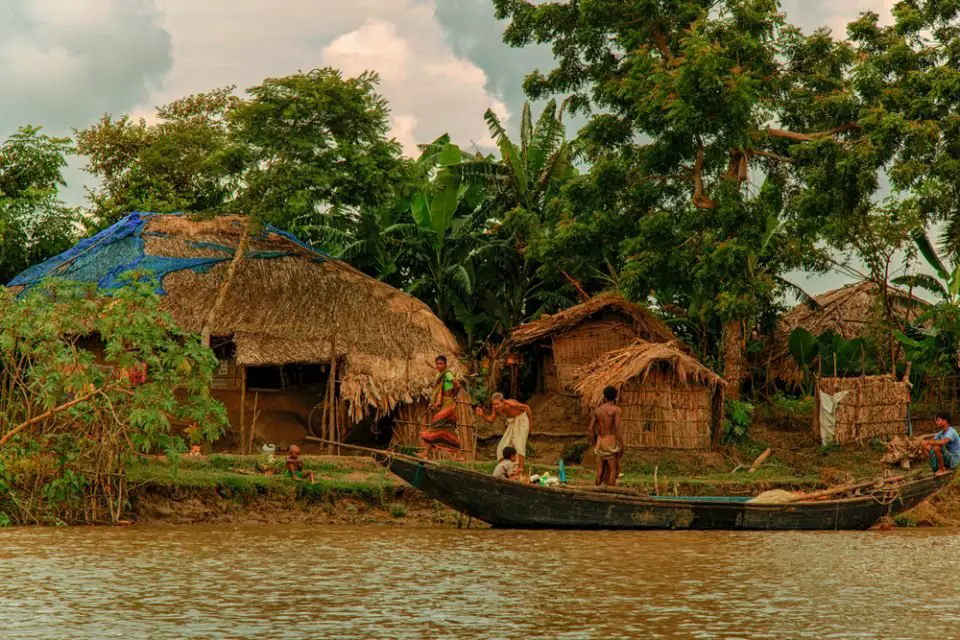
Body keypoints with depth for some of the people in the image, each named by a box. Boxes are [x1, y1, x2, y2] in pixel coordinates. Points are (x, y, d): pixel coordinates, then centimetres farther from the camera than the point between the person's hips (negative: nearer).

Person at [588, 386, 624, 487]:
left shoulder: (597, 410, 9)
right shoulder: (617, 410, -8)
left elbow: (591, 428, 7)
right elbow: (618, 428, -18)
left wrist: (594, 444, 16)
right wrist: (622, 445, -13)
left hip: (600, 442, 5)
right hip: (611, 442, -5)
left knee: (600, 470, 12)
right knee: (613, 470, -1)